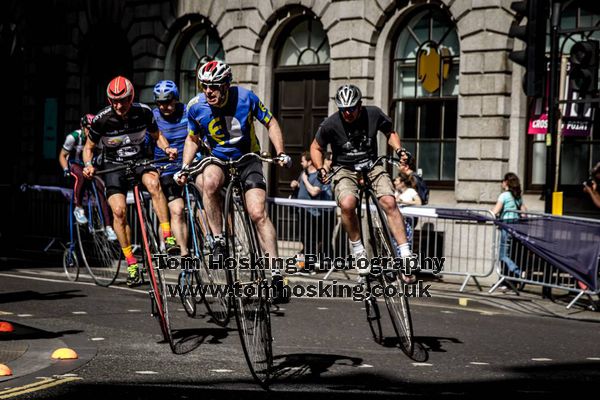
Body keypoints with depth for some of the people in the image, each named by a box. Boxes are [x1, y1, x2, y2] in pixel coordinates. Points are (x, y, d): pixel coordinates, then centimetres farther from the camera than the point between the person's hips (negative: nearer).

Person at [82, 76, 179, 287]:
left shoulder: (144, 112, -11)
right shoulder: (101, 120, -15)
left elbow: (156, 135, 7)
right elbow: (89, 147, 0)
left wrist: (167, 148, -13)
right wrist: (88, 164, -19)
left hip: (140, 161, 0)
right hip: (114, 166, 0)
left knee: (153, 182, -34)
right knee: (119, 210, -19)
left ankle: (168, 237, -34)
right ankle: (131, 262, -6)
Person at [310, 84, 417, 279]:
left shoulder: (374, 114, -8)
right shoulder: (330, 124, -11)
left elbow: (390, 133, 12)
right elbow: (316, 147, 6)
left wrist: (399, 149, -6)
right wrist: (320, 169, -10)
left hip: (372, 166, 1)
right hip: (345, 170, -1)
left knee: (389, 202, -26)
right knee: (347, 204, -33)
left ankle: (405, 254, -22)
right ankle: (357, 249, -12)